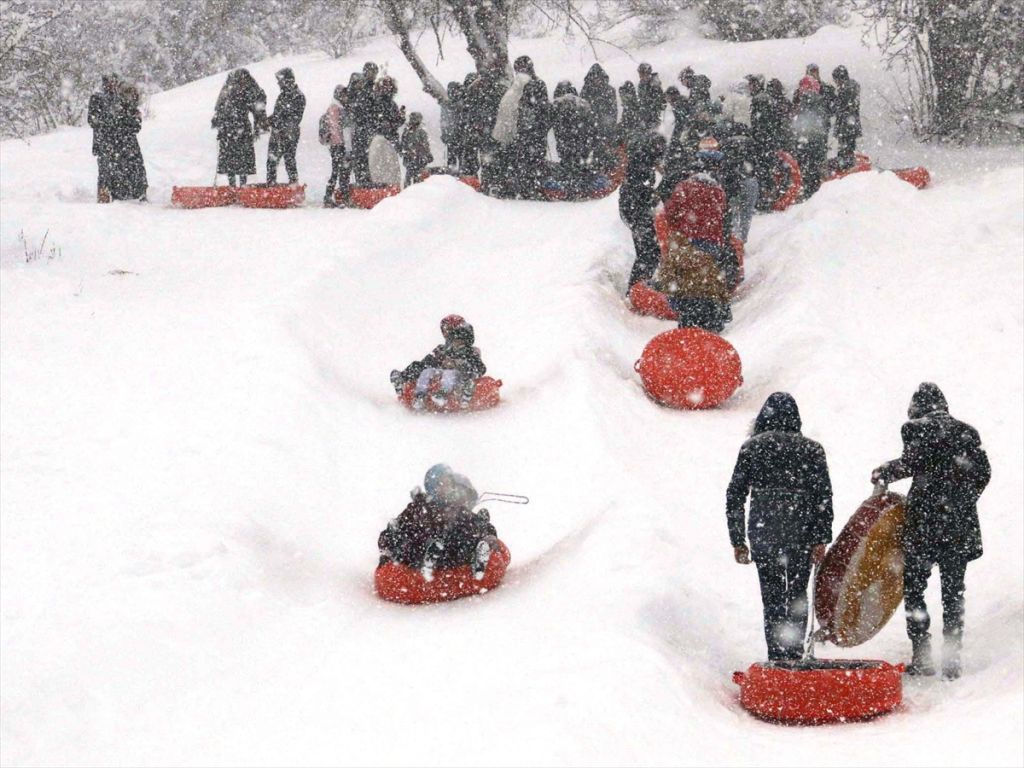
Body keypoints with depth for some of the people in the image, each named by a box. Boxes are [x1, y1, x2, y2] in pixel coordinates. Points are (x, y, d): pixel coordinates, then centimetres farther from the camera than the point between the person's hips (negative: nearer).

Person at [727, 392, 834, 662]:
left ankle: (777, 658, 0)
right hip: (801, 537, 0)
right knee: (797, 597, 12)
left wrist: (737, 540, 7)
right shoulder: (811, 449, 0)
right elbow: (824, 497, -4)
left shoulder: (751, 448, 2)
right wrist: (820, 540, -3)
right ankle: (794, 655, 8)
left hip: (763, 536, 0)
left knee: (772, 598, 7)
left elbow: (734, 496, 2)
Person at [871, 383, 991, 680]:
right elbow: (983, 472, 11)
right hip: (961, 525, 5)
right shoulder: (967, 432, 11)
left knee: (913, 587, 4)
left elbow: (913, 461, -18)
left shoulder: (919, 428, -4)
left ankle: (922, 655, -3)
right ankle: (952, 658, 6)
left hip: (924, 521, -5)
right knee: (953, 591, 10)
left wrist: (884, 472, -2)